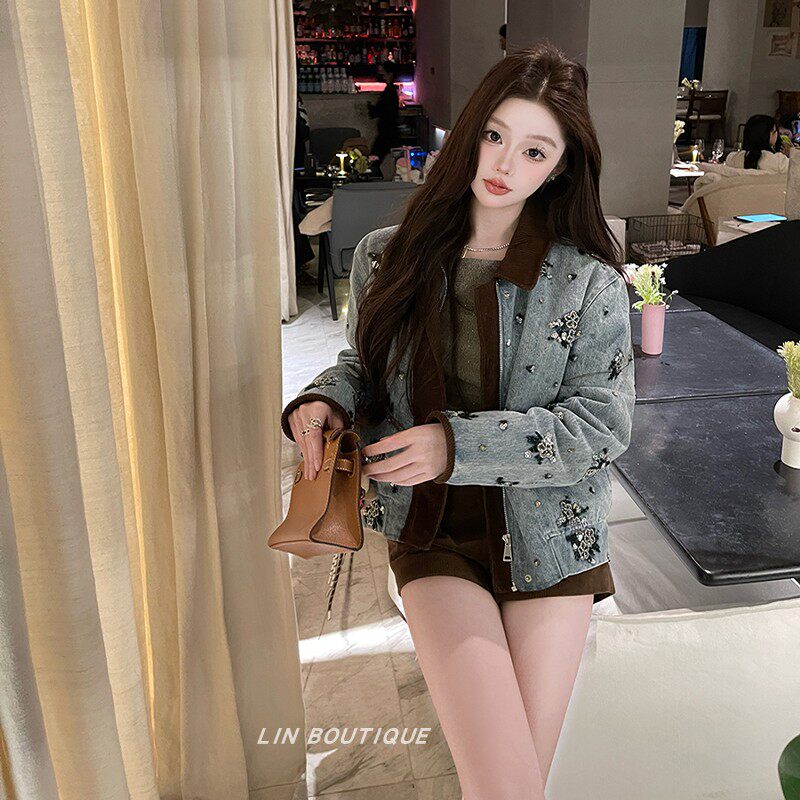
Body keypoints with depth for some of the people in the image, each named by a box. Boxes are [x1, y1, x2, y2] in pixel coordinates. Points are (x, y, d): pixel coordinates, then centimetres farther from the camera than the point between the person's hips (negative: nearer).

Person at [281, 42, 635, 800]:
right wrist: (323, 401, -11)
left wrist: (459, 444, -21)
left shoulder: (589, 281, -9)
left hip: (547, 537, 0)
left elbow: (602, 424, -11)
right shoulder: (386, 256, -2)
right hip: (433, 533, 0)